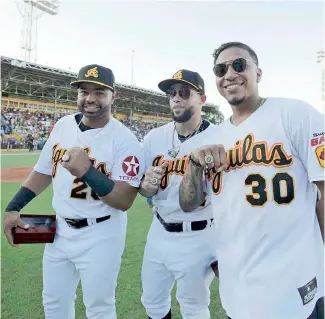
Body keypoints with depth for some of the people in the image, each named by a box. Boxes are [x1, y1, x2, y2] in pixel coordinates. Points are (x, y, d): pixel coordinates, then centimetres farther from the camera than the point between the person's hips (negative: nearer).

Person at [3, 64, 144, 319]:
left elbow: (124, 201, -23)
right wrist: (13, 208, 5)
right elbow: (44, 171, 11)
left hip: (100, 236, -6)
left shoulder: (124, 139, -19)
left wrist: (87, 171, -35)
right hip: (59, 229, 6)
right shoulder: (63, 125, 1)